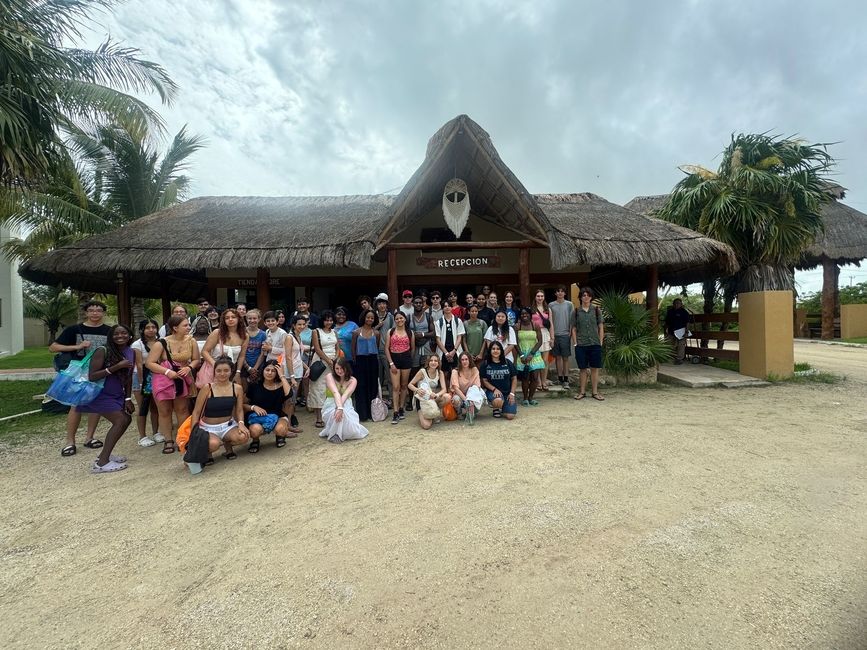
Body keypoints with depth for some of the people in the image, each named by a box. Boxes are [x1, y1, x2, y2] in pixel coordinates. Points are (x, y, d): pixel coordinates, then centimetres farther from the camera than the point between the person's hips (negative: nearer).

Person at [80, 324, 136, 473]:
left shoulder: (131, 352, 0)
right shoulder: (103, 351, -20)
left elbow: (128, 377, 6)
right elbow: (92, 377, -24)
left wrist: (128, 399, 2)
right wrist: (116, 366, -31)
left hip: (117, 394, 8)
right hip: (101, 394, -8)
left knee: (127, 419, 10)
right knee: (120, 420, -17)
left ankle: (104, 454, 25)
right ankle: (101, 463, -11)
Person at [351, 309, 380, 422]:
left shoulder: (376, 333, 6)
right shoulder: (356, 332, 1)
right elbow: (353, 348, 4)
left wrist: (376, 358, 10)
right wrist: (355, 361, 2)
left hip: (373, 360, 2)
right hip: (360, 360, -2)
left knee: (372, 385, 5)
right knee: (361, 387, 1)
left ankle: (371, 412, 16)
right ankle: (362, 414, 8)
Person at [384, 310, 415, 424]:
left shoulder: (410, 333, 5)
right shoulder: (390, 332, 2)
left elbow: (413, 348, 12)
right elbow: (387, 348, -1)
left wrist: (409, 360, 12)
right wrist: (391, 363, -7)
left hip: (406, 359, 2)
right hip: (394, 359, -1)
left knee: (404, 386, 9)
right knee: (395, 387, -7)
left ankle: (401, 409, 22)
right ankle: (395, 413, -5)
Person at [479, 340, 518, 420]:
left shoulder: (508, 363, 3)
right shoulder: (485, 364, -1)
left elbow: (514, 378, 7)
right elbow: (484, 381, -2)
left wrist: (512, 393, -2)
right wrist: (494, 389, -16)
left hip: (507, 392, 2)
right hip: (492, 391, -2)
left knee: (510, 416, -12)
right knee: (498, 401, -38)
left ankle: (501, 408, 24)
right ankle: (496, 408, 2)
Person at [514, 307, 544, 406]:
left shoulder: (536, 326, 0)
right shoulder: (517, 327, 0)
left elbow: (539, 342, -3)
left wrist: (531, 354, -11)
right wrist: (521, 355, -10)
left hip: (534, 355, 1)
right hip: (522, 355, -1)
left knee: (535, 377, -2)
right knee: (525, 378, 1)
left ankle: (531, 398, 15)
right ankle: (525, 398, 14)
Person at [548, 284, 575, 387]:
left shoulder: (569, 304, 3)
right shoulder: (551, 305, 6)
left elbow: (572, 320, 4)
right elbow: (550, 321, 6)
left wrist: (570, 332, -5)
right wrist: (552, 336, 1)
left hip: (565, 334, -1)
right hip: (555, 334, 2)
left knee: (565, 358, 0)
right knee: (558, 357, 7)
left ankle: (566, 379, 4)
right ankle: (560, 378, 14)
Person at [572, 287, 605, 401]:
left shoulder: (596, 310, 4)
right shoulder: (576, 311, 4)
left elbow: (601, 327, 6)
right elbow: (573, 329, 6)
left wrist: (600, 342, 0)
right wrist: (575, 343, -1)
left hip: (595, 344, 0)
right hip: (581, 345, 0)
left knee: (595, 369, 5)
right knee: (583, 369, 6)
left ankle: (595, 392, 14)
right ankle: (582, 392, 15)